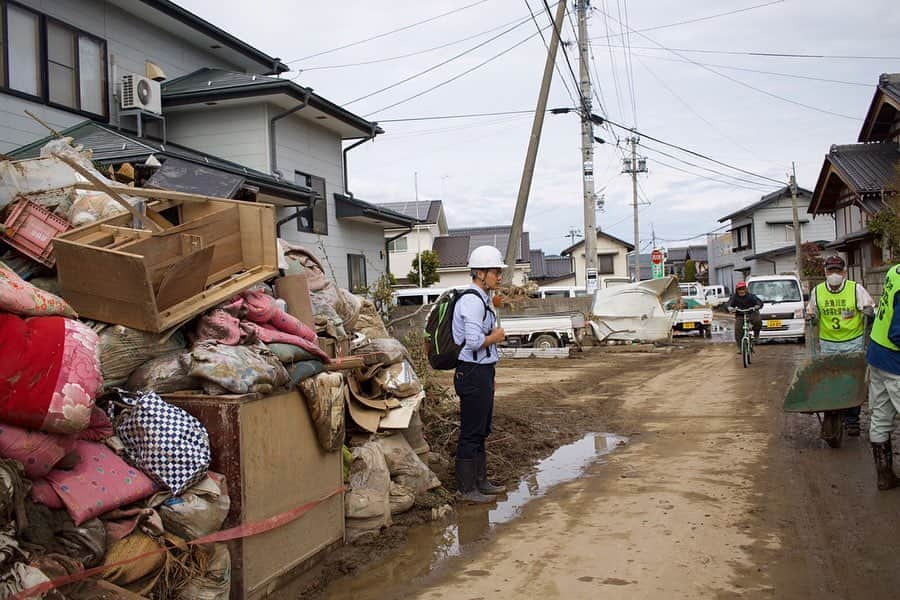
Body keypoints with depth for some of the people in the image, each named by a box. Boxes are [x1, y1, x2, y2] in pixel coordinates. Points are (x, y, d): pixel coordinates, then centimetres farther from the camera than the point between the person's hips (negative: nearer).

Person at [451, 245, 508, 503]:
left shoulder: (482, 299, 16)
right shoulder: (472, 301, -18)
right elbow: (474, 341, -25)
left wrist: (493, 335, 9)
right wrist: (496, 337, -10)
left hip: (483, 371, 11)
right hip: (473, 373, -11)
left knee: (481, 431, 18)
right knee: (471, 433, -2)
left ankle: (480, 480, 30)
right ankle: (467, 489, 8)